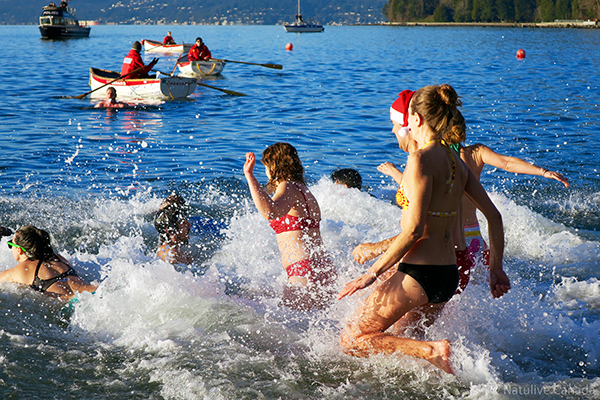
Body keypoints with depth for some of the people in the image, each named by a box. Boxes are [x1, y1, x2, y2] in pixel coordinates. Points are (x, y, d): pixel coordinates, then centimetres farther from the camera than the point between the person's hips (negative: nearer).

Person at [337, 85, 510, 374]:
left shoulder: (421, 159, -15)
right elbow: (493, 215, 11)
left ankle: (432, 351, -14)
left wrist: (372, 274, -17)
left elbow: (414, 229, -22)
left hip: (419, 274, -9)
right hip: (450, 276, 9)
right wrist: (496, 268, 20)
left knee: (351, 340, -1)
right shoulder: (456, 162, 10)